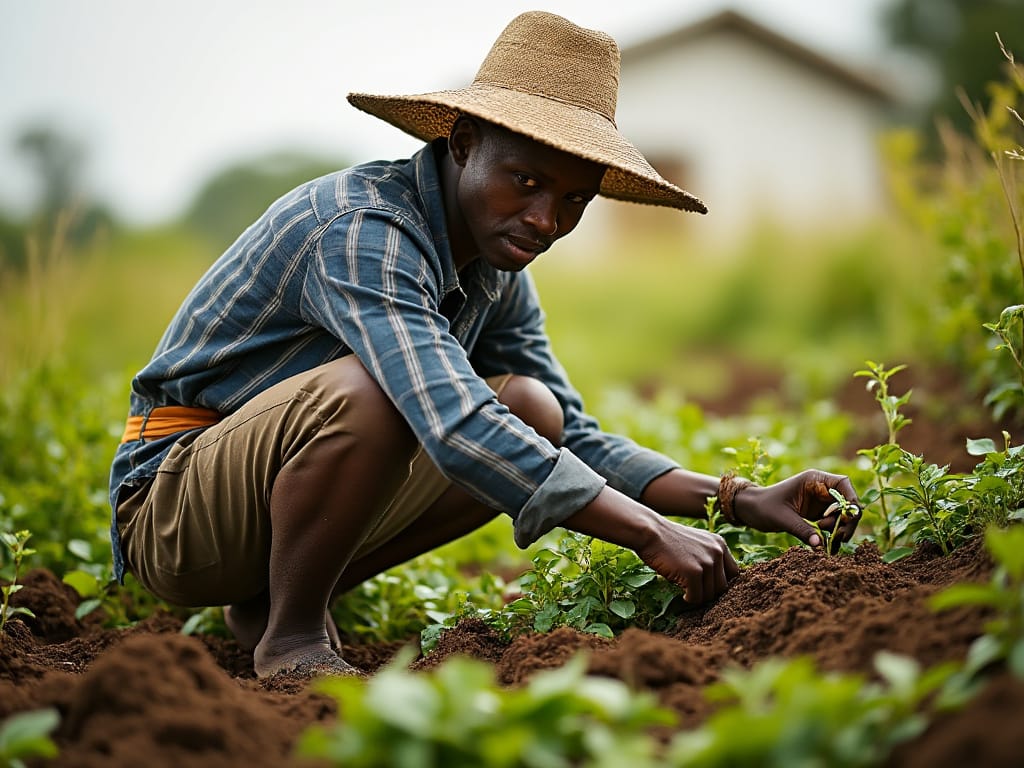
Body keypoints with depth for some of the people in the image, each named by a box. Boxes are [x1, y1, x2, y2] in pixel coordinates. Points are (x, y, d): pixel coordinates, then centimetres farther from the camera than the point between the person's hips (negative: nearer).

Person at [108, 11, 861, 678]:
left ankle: (274, 598, 4)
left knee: (533, 413, -1)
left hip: (280, 478, 9)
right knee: (373, 388, -35)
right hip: (171, 506, -9)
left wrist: (741, 501, -8)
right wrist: (651, 534, -39)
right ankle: (290, 637, -12)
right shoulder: (363, 231, -26)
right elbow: (454, 427, -40)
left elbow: (578, 443, 5)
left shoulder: (497, 275, 3)